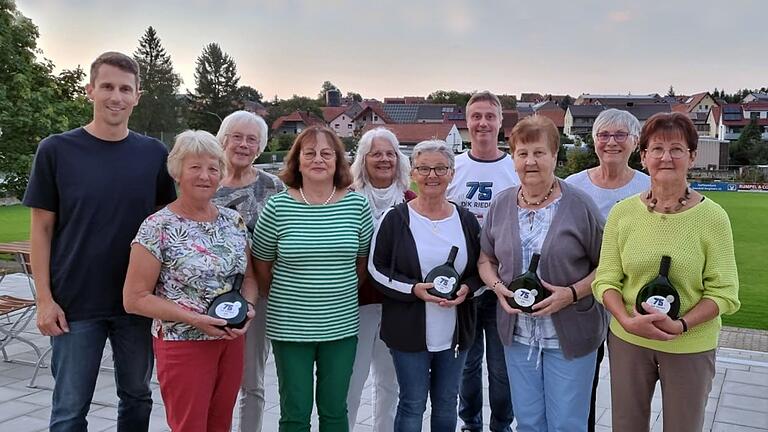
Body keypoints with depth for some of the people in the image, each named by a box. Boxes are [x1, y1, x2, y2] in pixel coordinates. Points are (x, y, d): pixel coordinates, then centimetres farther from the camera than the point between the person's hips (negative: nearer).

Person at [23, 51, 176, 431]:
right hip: (76, 304, -2)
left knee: (137, 398, 16)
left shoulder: (154, 154, 1)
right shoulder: (56, 150, -4)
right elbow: (42, 229, -2)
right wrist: (45, 299, -7)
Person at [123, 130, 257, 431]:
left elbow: (249, 276, 13)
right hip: (183, 343, -5)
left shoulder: (234, 221, 4)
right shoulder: (158, 227, -12)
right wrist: (193, 318, -20)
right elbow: (134, 299, -12)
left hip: (231, 341, 5)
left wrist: (246, 307, -8)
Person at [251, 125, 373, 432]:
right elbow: (261, 265, 3)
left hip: (342, 325, 2)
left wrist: (342, 294, 8)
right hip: (290, 326, -1)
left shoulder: (357, 205, -2)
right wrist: (283, 298, 7)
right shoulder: (277, 206, -7)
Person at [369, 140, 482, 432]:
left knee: (446, 404, 16)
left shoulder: (466, 220, 3)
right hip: (410, 330, -3)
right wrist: (413, 289, -19)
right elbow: (376, 268, -5)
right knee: (413, 405, 7)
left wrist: (467, 289, -10)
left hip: (455, 331, 3)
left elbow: (481, 269, 11)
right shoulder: (395, 219, -7)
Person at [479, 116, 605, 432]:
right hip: (518, 334, 4)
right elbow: (486, 258, 11)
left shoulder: (579, 205, -9)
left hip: (570, 336, -3)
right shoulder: (501, 205, 2)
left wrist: (571, 293, -19)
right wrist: (498, 287, -8)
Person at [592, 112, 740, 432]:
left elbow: (724, 292, -9)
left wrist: (680, 325, -22)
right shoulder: (622, 212, -4)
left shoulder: (712, 217, -10)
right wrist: (627, 321, -19)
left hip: (690, 347, -2)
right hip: (627, 341, 2)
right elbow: (606, 280, -2)